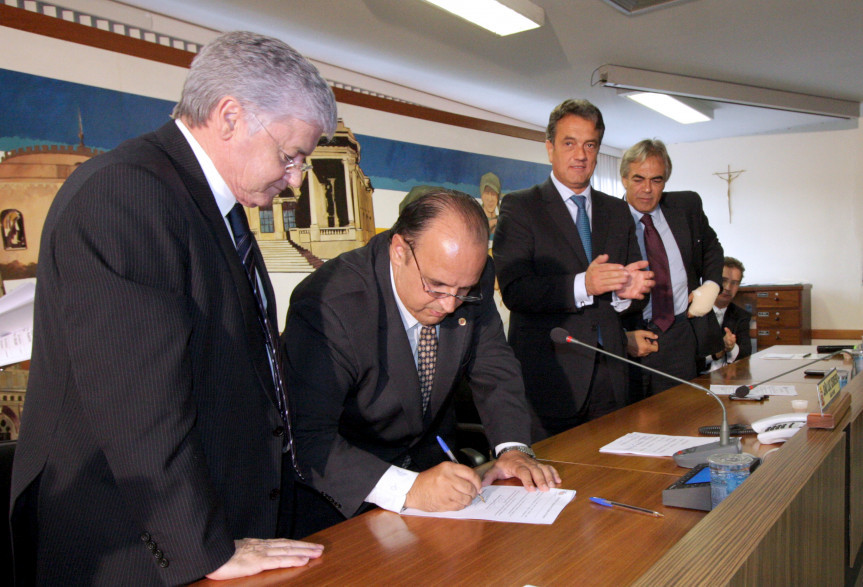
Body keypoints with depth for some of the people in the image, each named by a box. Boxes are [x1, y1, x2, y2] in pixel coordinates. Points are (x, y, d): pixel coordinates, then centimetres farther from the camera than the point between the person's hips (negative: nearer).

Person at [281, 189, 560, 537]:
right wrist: (407, 489, -41)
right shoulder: (328, 306, -28)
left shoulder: (471, 276, -11)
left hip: (428, 460, 4)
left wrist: (514, 448, -15)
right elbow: (307, 438, -31)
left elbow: (494, 367, 1)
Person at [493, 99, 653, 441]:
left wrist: (626, 290, -8)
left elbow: (634, 277, 16)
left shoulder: (617, 211, 17)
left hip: (609, 376, 5)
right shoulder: (519, 207, 0)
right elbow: (514, 290, -11)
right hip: (548, 373, -4)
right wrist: (582, 285, -23)